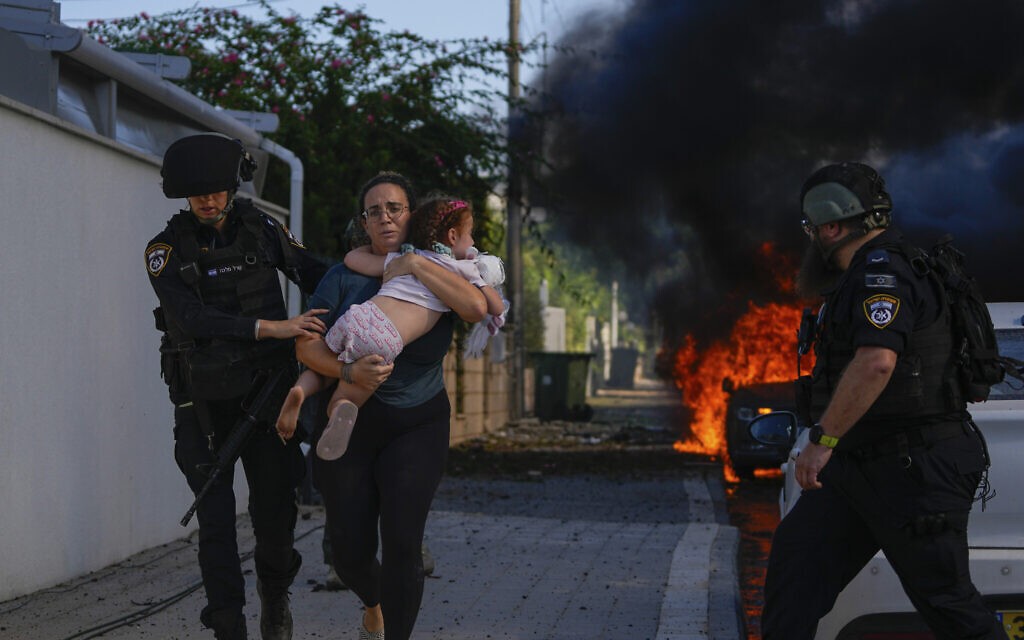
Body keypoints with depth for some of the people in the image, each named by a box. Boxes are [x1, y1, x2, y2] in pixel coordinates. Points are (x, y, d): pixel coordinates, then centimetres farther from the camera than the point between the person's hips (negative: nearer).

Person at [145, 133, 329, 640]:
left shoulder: (260, 230, -1)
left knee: (275, 511, 2)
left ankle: (274, 591, 30)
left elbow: (312, 273, 9)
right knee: (216, 520, -4)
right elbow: (192, 320, -22)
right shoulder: (167, 251, -8)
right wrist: (273, 327, -31)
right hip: (205, 404, -1)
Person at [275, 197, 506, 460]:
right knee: (340, 402, 13)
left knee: (320, 368, 31)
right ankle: (342, 409, -26)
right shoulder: (466, 269, 14)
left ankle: (300, 390, -6)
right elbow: (497, 309, 20)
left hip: (358, 317, 3)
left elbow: (352, 257, 29)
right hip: (385, 343, -3)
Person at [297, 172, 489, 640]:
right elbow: (306, 345, -10)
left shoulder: (438, 277, -2)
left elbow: (476, 307, -24)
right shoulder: (345, 277, -4)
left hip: (416, 426, -1)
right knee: (351, 550, 5)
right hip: (348, 424, 1)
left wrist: (415, 264, -21)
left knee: (401, 544, -15)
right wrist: (350, 372, -29)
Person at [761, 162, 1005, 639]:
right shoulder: (863, 275, 17)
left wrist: (822, 440, -29)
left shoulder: (882, 272, -17)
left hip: (913, 469, -10)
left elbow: (876, 362, -32)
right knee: (796, 557, 2)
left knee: (945, 601, -3)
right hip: (859, 466, 10)